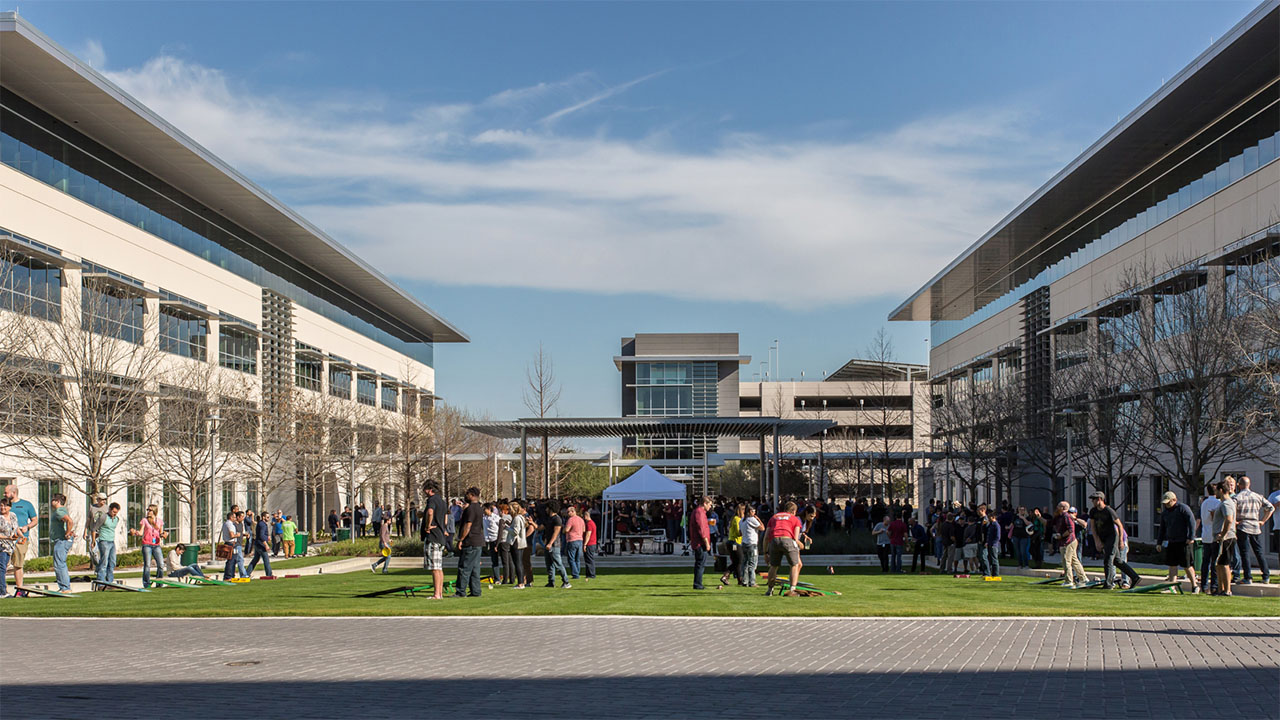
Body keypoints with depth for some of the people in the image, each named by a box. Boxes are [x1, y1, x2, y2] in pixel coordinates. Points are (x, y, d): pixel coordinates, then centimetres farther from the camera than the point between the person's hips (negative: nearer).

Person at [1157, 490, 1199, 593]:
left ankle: (1195, 585, 11)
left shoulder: (1183, 508, -5)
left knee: (1187, 565, -2)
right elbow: (1162, 529, 22)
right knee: (1172, 565, 1)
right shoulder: (1165, 513, 16)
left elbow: (1192, 522, -12)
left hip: (1184, 542, -7)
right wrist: (1160, 542, 18)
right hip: (1171, 542, 7)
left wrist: (1191, 537, -18)